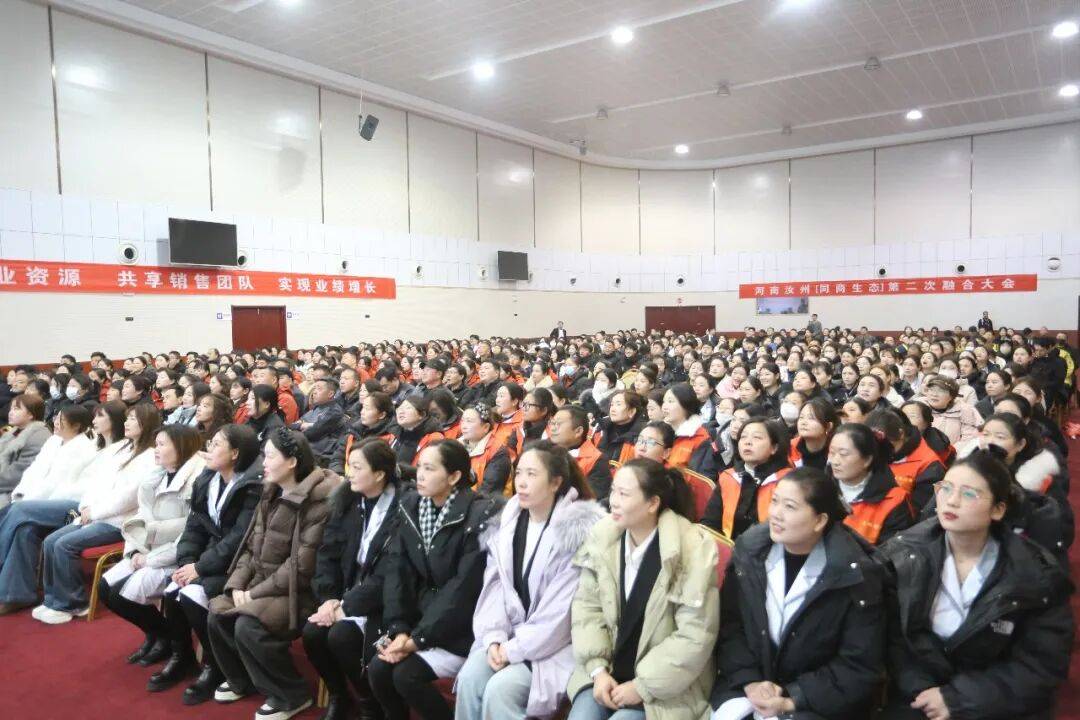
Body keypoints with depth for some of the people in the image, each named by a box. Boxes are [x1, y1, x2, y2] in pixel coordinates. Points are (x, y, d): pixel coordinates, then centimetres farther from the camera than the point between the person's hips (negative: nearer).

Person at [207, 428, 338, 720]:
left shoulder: (317, 501, -20)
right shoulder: (271, 493, 8)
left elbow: (301, 566, -21)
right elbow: (252, 545, 11)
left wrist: (255, 593, -17)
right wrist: (238, 584, -5)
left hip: (300, 591, -8)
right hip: (262, 582, 8)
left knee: (248, 626, -25)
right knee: (217, 616, -7)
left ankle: (292, 695, -3)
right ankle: (243, 680, 21)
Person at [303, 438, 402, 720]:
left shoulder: (401, 508, -17)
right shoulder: (347, 499, 4)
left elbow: (388, 574, -20)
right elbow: (328, 553, 3)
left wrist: (346, 606, -19)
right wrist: (329, 597, -10)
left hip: (382, 600, -6)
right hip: (346, 591, 6)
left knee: (340, 636, -26)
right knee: (312, 633, -16)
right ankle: (338, 696, 12)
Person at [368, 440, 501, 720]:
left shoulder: (480, 515, -20)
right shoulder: (411, 505, 0)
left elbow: (464, 587, -21)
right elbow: (399, 570, -2)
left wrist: (419, 638, -19)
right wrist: (399, 628, -13)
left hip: (463, 625, -6)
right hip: (422, 615, 6)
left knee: (407, 675, -19)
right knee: (378, 670, -10)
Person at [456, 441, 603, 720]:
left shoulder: (579, 529, -15)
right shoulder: (508, 522, 5)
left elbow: (562, 607, -17)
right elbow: (495, 585, 3)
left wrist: (516, 649, -15)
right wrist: (494, 638, -11)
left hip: (556, 643, -5)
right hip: (509, 633, 5)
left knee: (499, 691, -24)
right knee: (469, 677, -19)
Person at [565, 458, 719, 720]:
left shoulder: (692, 549, -18)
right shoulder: (603, 536, -4)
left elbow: (696, 637, -16)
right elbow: (586, 606, 1)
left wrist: (642, 686, -15)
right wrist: (598, 669, -10)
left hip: (665, 686, -4)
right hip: (607, 670, 4)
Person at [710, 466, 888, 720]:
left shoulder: (856, 575, -13)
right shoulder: (750, 551, -3)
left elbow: (860, 667, -10)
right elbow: (729, 625, 0)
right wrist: (749, 681, -14)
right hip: (747, 686, 3)